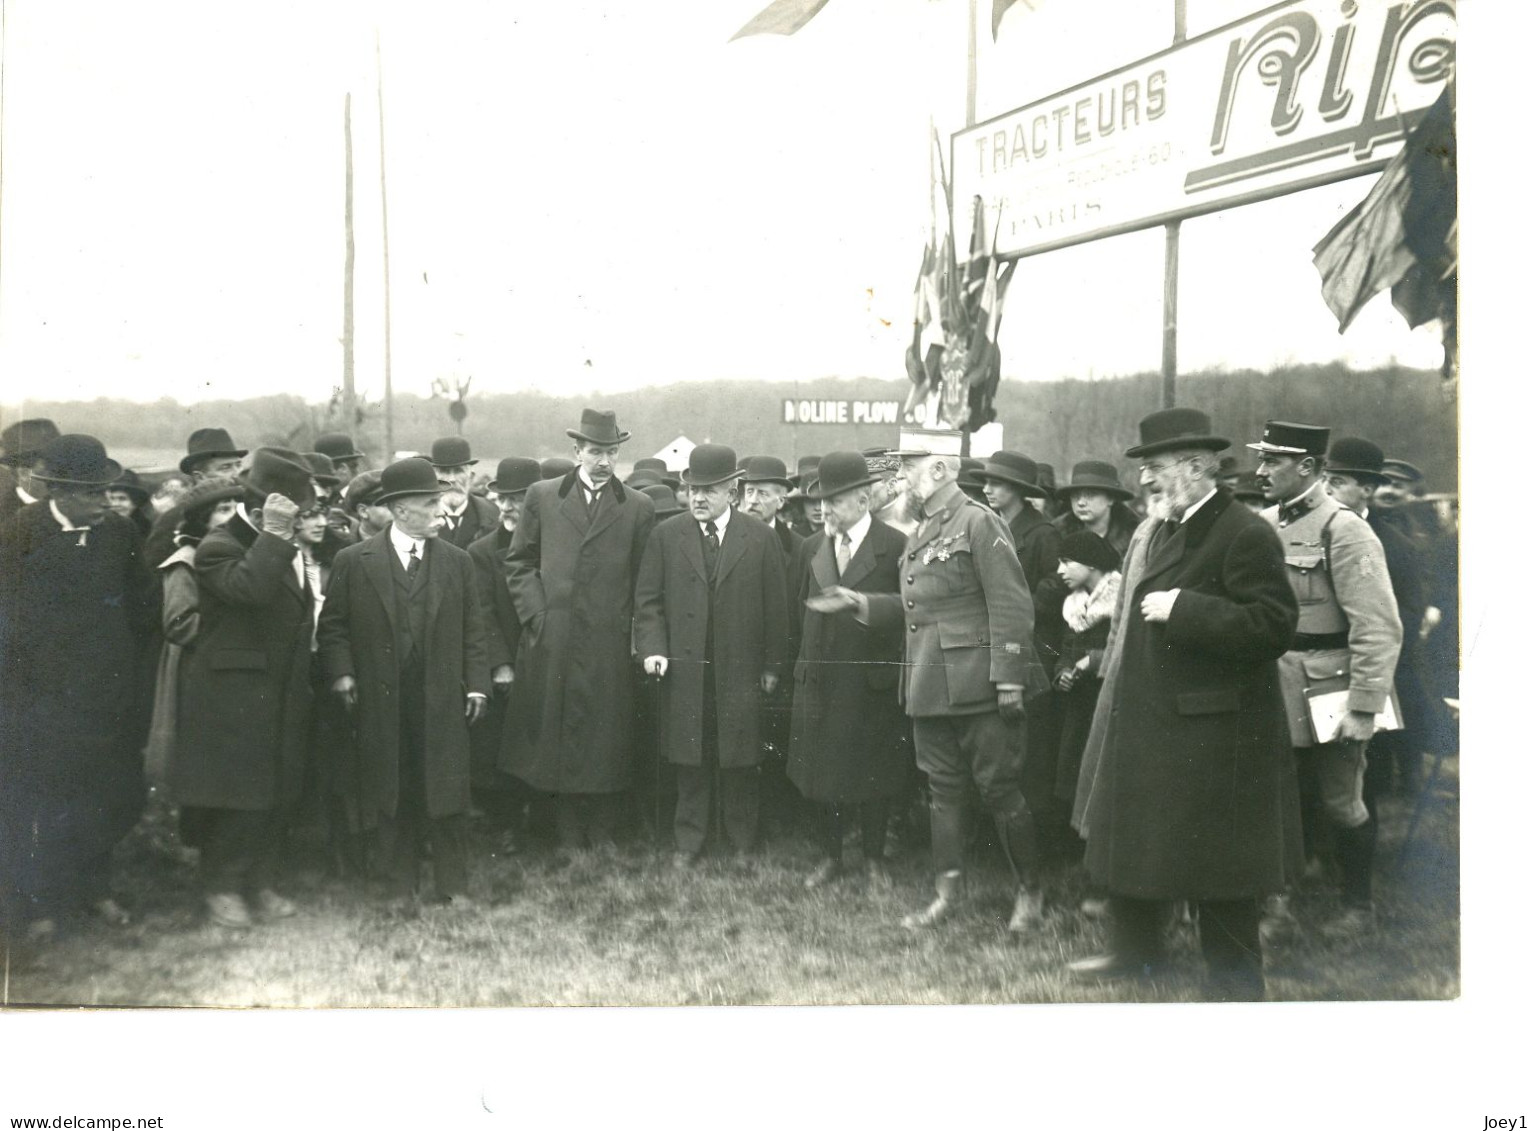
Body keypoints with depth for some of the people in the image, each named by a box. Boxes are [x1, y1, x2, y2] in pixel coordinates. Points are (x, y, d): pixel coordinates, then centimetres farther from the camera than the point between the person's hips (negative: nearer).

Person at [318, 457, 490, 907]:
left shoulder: (457, 561, 7)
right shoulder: (353, 562, 1)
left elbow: (473, 630, 8)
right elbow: (332, 625, 5)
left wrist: (477, 684, 1)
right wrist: (341, 674, -6)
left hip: (443, 702, 1)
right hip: (382, 704, -1)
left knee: (445, 795, 2)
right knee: (391, 796, 7)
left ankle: (453, 887, 12)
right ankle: (400, 888, 19)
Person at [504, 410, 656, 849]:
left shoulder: (638, 507, 7)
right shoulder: (542, 496, 9)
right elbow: (519, 564, 12)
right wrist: (536, 612, 0)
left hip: (610, 644, -1)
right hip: (553, 642, 1)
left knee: (606, 741, 2)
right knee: (557, 735, 5)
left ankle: (603, 835, 15)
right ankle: (570, 833, 16)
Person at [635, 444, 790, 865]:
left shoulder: (761, 539, 1)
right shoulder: (665, 536, 4)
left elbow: (775, 608, 2)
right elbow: (648, 601, 5)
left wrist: (772, 665, 0)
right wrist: (652, 649, -8)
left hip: (741, 672, 0)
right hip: (684, 670, 1)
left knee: (739, 763, 8)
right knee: (690, 764, 7)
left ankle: (742, 843, 22)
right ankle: (688, 842, 19)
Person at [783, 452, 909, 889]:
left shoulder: (896, 547, -7)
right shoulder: (810, 548, 7)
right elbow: (797, 612, 10)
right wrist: (802, 663, 6)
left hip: (873, 684, -4)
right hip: (819, 680, 4)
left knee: (873, 773, 8)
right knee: (821, 772, 10)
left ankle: (874, 858, 25)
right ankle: (829, 855, 26)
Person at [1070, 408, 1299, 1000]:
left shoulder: (1245, 535, -15)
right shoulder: (1160, 531, 12)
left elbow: (1273, 625, -23)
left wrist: (1183, 610, -25)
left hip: (1211, 732, -9)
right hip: (1146, 723, 9)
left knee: (1216, 862, 3)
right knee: (1132, 840, 19)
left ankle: (1234, 980, 20)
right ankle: (1136, 952, 38)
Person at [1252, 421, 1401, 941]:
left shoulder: (1344, 529, -13)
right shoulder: (1265, 523, 6)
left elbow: (1378, 628, -16)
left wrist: (1363, 708, -18)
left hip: (1325, 693, -5)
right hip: (1274, 692, 5)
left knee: (1339, 804, 8)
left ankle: (1358, 906, 27)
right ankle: (1279, 904, 21)